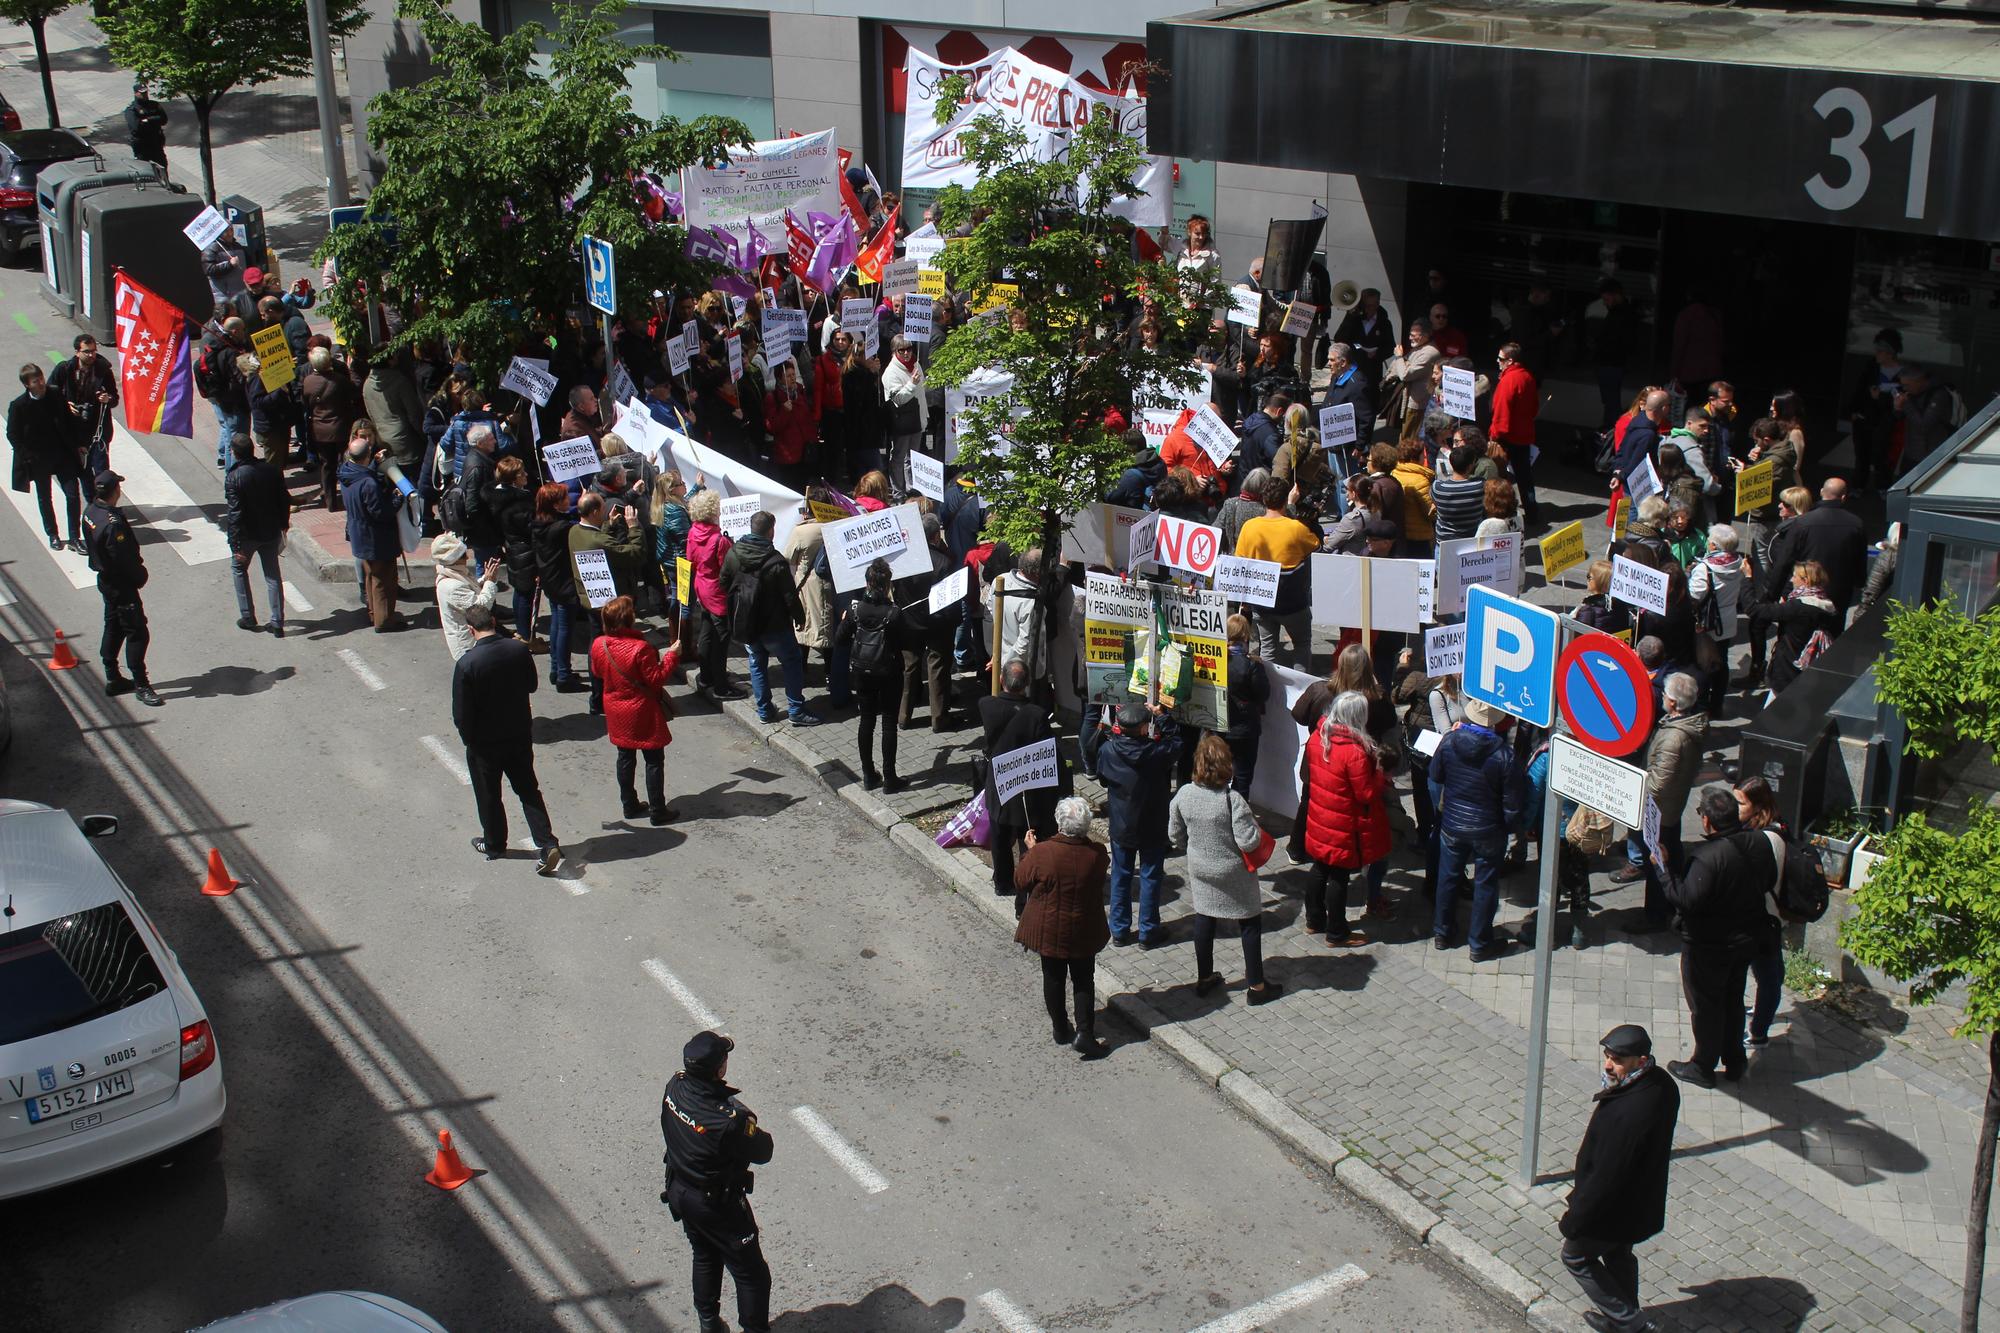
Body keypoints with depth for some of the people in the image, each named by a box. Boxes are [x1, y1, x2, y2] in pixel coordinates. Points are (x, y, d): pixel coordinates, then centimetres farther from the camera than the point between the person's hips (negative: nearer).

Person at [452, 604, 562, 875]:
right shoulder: (520, 649, -12)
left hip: (484, 743, -3)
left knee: (488, 795, 17)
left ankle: (494, 844, 35)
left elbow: (461, 713, -18)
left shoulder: (467, 664, -24)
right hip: (520, 736, 4)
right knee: (528, 790, 15)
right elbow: (531, 685, 5)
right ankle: (547, 844, 5)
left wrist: (468, 738, 0)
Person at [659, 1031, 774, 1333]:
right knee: (751, 1274, 12)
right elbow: (763, 1151, -20)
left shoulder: (674, 1088, -19)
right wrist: (749, 1123, -4)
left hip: (679, 1192, 8)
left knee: (704, 1257, 30)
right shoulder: (729, 1121, -37)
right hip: (718, 1206, -8)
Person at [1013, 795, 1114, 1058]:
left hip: (1049, 931, -1)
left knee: (1053, 978, 19)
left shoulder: (1042, 853, -24)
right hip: (1085, 931, 1)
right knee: (1084, 980, 16)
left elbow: (1020, 881, -8)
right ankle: (1084, 1032, 6)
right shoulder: (1097, 854, -18)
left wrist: (1031, 849, 5)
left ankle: (1060, 1029, 31)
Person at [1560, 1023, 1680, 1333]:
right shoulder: (1662, 1084, -11)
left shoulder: (1628, 1113, -40)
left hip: (1613, 1210, -8)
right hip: (1641, 1201, 8)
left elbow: (1606, 1176, -31)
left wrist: (1574, 1220, -17)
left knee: (1575, 1256, 17)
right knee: (1618, 1255, 30)